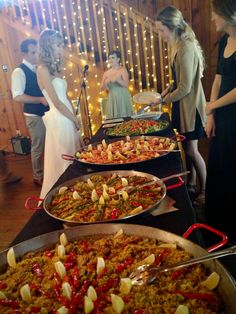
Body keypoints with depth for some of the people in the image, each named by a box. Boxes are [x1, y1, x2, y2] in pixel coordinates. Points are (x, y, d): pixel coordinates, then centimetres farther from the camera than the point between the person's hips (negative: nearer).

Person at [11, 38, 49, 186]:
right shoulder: (19, 71, -11)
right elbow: (17, 96, -20)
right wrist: (40, 99, -23)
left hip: (47, 112, 7)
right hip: (35, 116, -7)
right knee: (38, 148, 5)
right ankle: (38, 177, 24)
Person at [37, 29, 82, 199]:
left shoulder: (55, 68, 14)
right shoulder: (43, 69, -12)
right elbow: (56, 102, -16)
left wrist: (74, 115, 5)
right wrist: (75, 119, -7)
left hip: (67, 118, 9)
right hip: (59, 120, -9)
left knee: (72, 158, 15)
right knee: (63, 160, 1)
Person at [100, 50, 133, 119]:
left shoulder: (122, 70, -4)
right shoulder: (106, 73, 6)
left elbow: (126, 84, -17)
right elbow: (102, 88, 4)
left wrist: (117, 79, -31)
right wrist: (106, 82, -16)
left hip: (123, 98, -3)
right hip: (112, 99, 3)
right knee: (114, 119, 3)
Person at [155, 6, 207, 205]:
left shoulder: (186, 48, -20)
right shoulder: (176, 46, 9)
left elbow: (185, 87, -21)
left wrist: (165, 100, -10)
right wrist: (168, 90, 5)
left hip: (190, 105, -9)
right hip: (181, 104, 9)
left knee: (191, 150, -2)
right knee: (187, 147, 14)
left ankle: (205, 191, 15)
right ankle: (191, 184, 29)